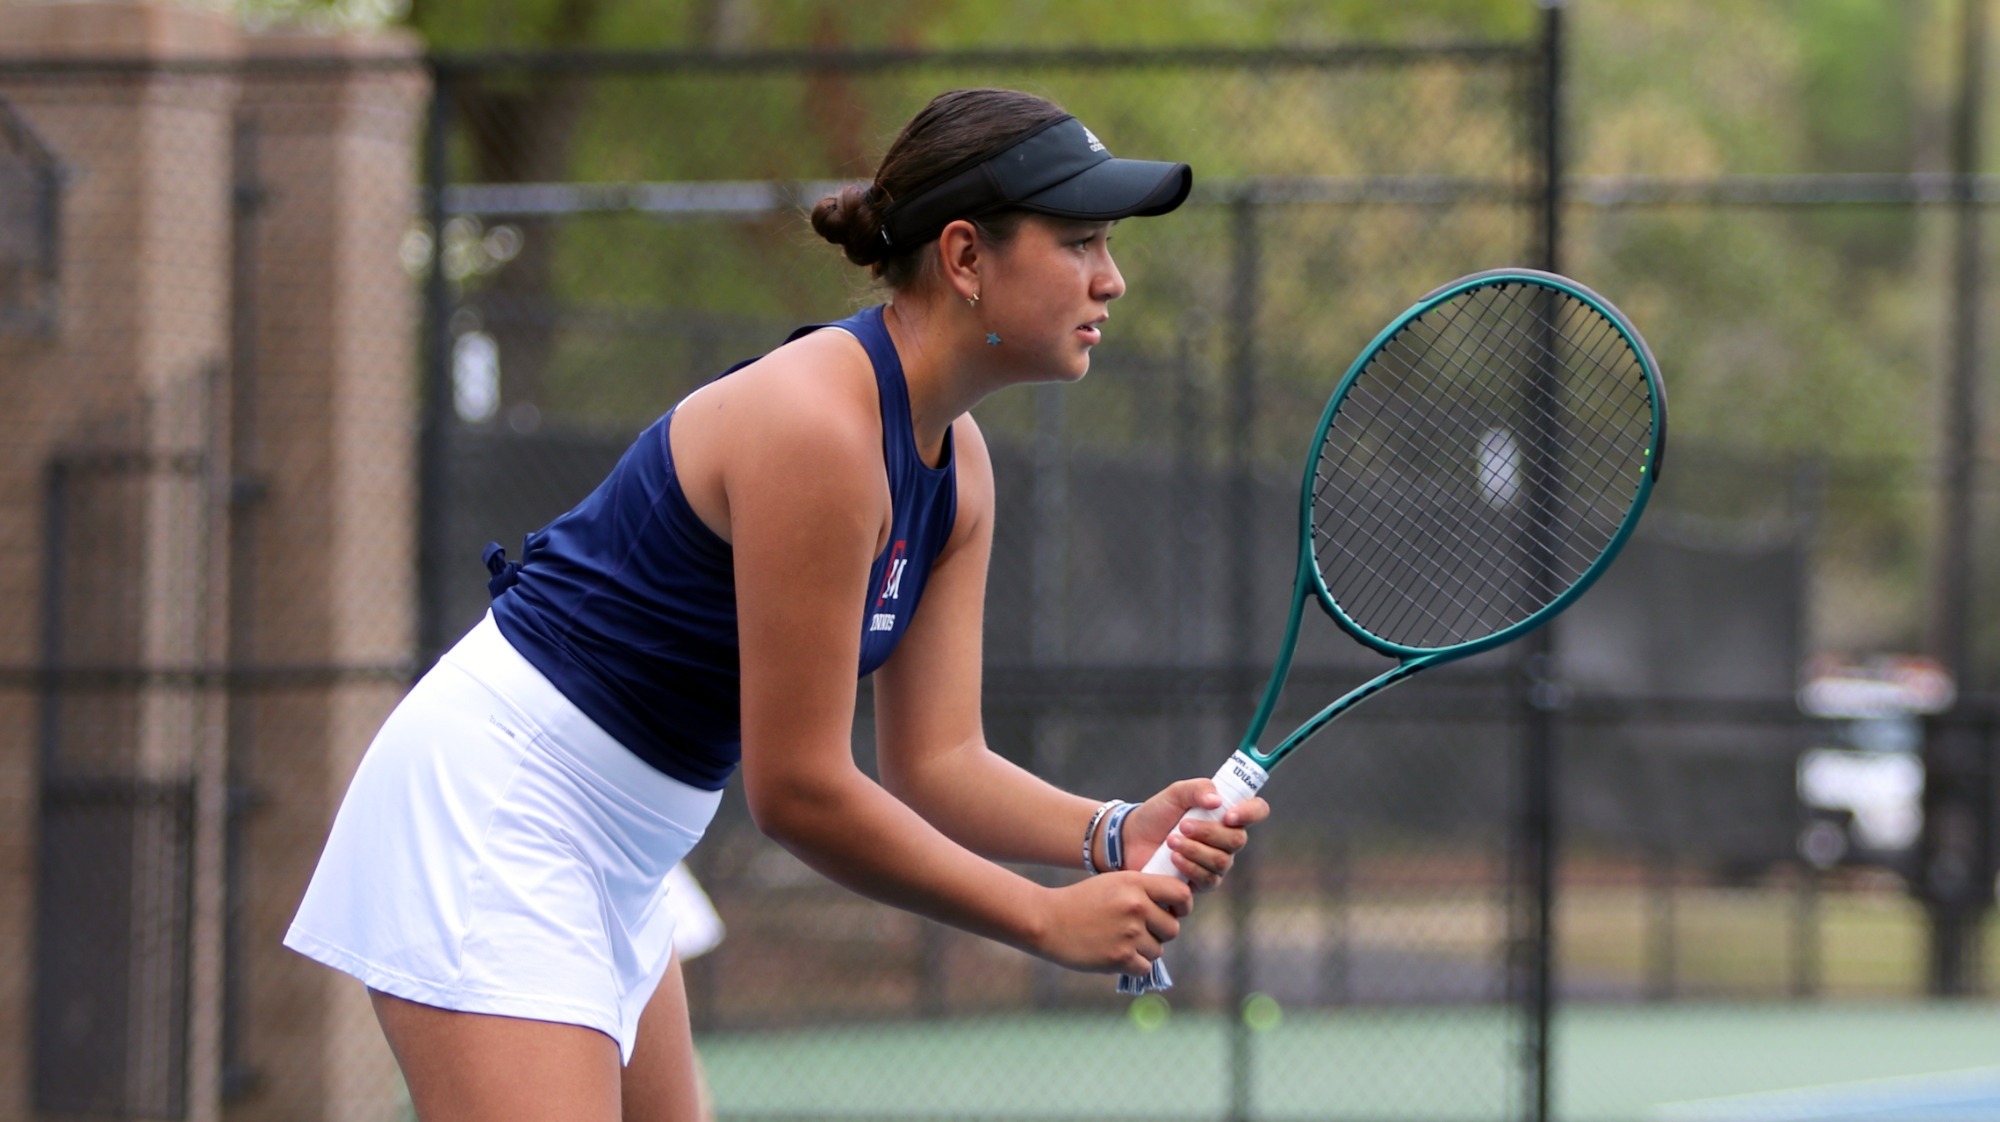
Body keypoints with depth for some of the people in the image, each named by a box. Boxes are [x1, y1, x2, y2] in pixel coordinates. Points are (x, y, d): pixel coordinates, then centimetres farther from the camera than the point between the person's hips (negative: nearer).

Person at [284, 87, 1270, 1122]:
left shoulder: (957, 465, 5)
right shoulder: (817, 423, -24)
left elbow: (934, 759, 4)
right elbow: (796, 788, -23)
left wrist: (1113, 836, -14)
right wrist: (1049, 920, -17)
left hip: (615, 860, 10)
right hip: (491, 803, -10)